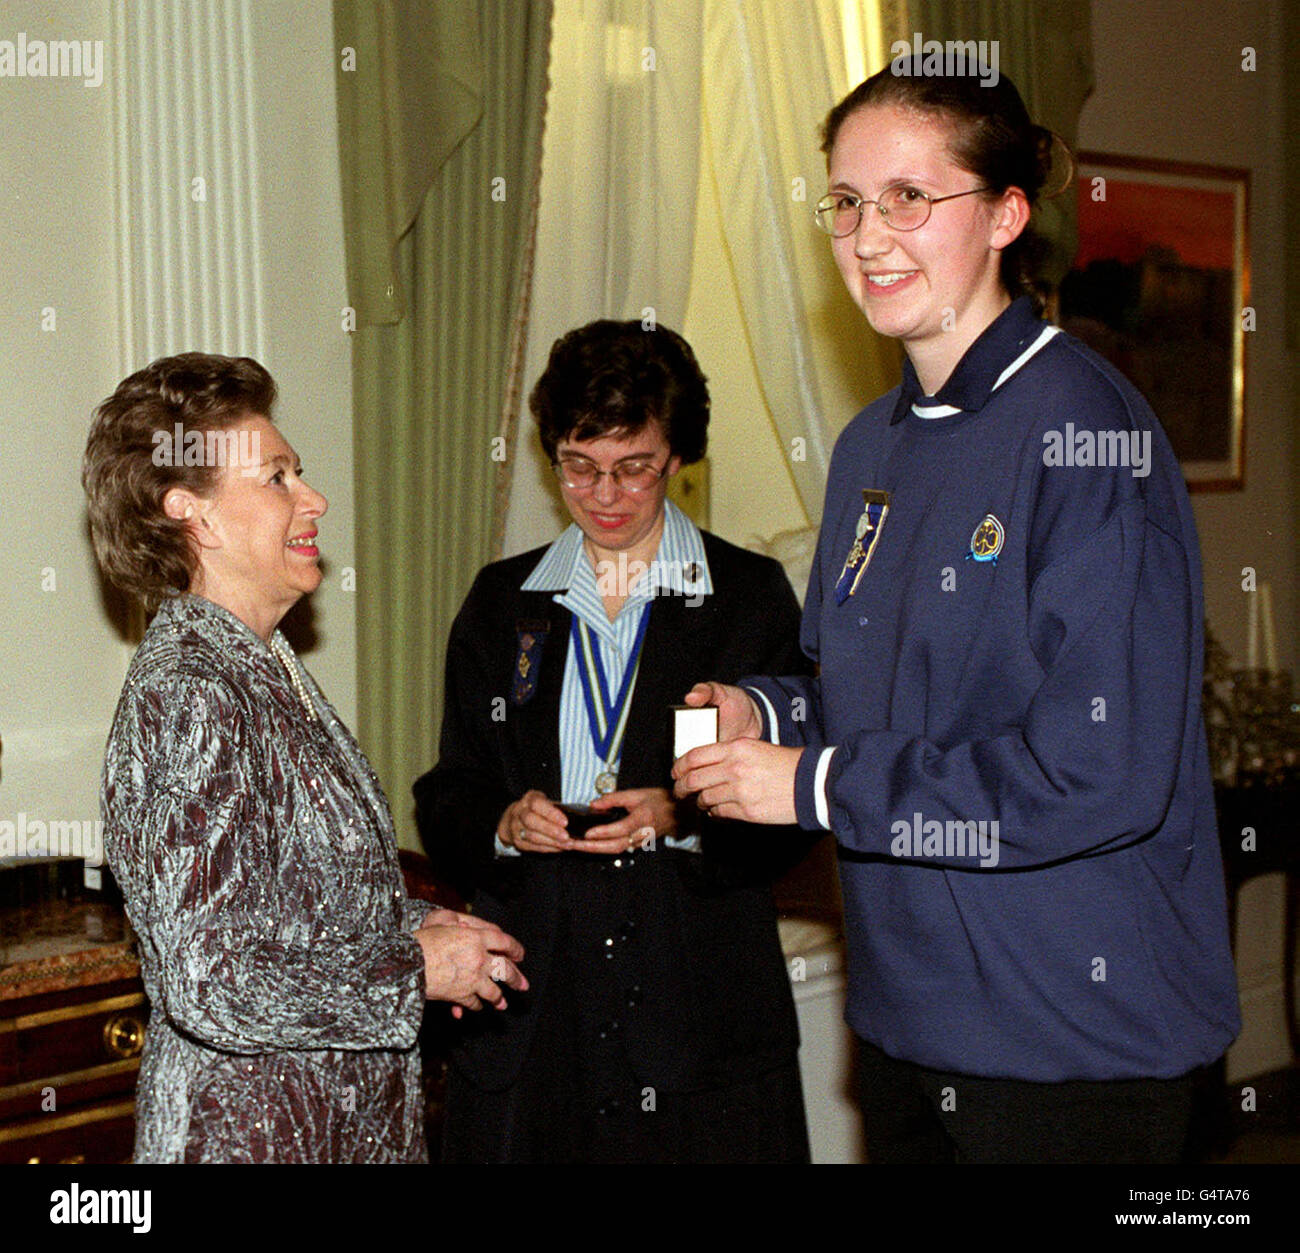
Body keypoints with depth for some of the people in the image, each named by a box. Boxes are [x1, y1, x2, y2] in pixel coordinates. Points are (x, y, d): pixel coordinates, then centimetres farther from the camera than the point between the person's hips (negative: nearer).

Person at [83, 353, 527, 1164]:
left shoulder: (260, 668, 8)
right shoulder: (190, 694, -22)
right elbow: (211, 985, -26)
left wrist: (410, 923, 3)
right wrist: (414, 974, -16)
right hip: (255, 1133, -8)